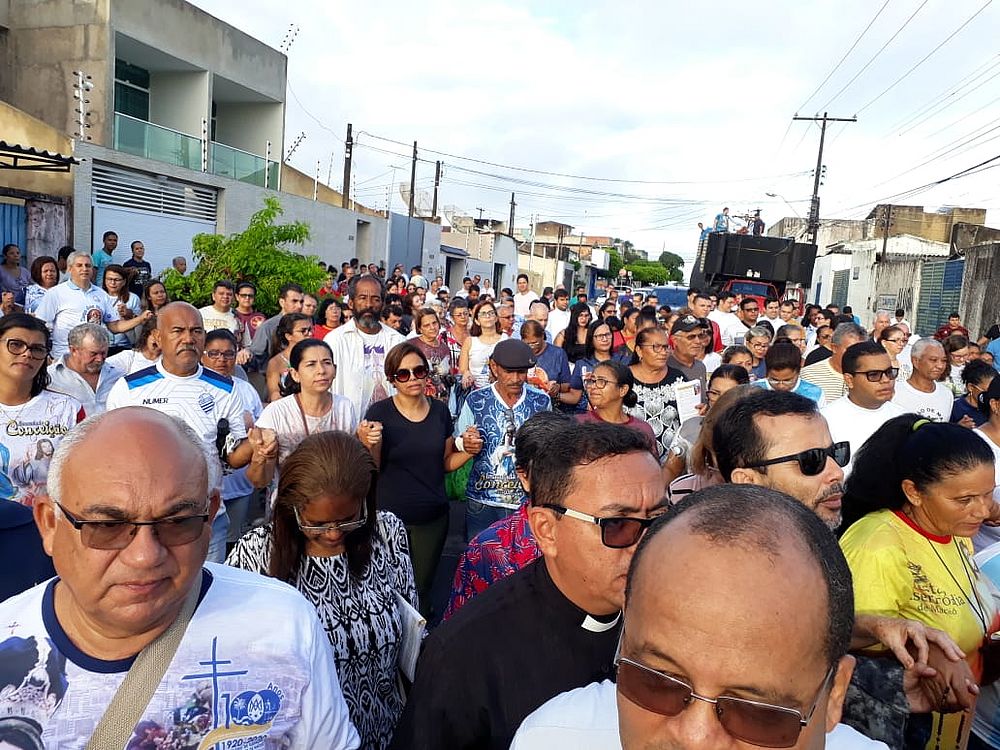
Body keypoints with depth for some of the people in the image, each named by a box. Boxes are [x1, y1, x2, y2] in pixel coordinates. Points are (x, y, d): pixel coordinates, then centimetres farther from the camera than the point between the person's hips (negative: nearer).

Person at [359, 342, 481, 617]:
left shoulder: (440, 411, 1)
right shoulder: (379, 413, -11)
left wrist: (468, 451, -8)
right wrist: (369, 444, -28)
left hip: (433, 518, 3)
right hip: (390, 517, -3)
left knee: (422, 590, 17)